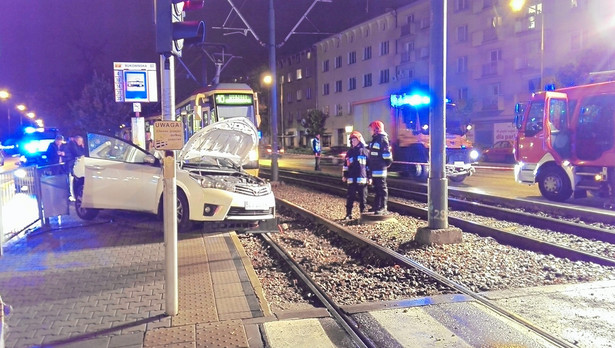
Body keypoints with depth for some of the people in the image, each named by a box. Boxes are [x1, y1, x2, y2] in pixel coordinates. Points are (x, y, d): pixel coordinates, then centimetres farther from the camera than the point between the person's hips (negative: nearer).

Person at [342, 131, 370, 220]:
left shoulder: (365, 151, 3)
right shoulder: (350, 152, 11)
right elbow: (345, 165, 14)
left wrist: (369, 177, 2)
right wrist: (344, 175, 10)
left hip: (362, 179, -2)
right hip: (351, 179, 2)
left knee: (363, 198, 5)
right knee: (350, 197, 2)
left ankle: (363, 213, 15)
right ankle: (348, 214, 8)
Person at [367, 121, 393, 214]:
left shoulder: (382, 139, -13)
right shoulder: (375, 139, 18)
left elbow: (387, 153, -17)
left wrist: (387, 163, -12)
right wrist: (370, 165, 24)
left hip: (380, 169, -10)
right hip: (374, 169, 10)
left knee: (381, 188, -4)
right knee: (376, 188, 15)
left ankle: (383, 208, -1)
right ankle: (376, 206, 23)